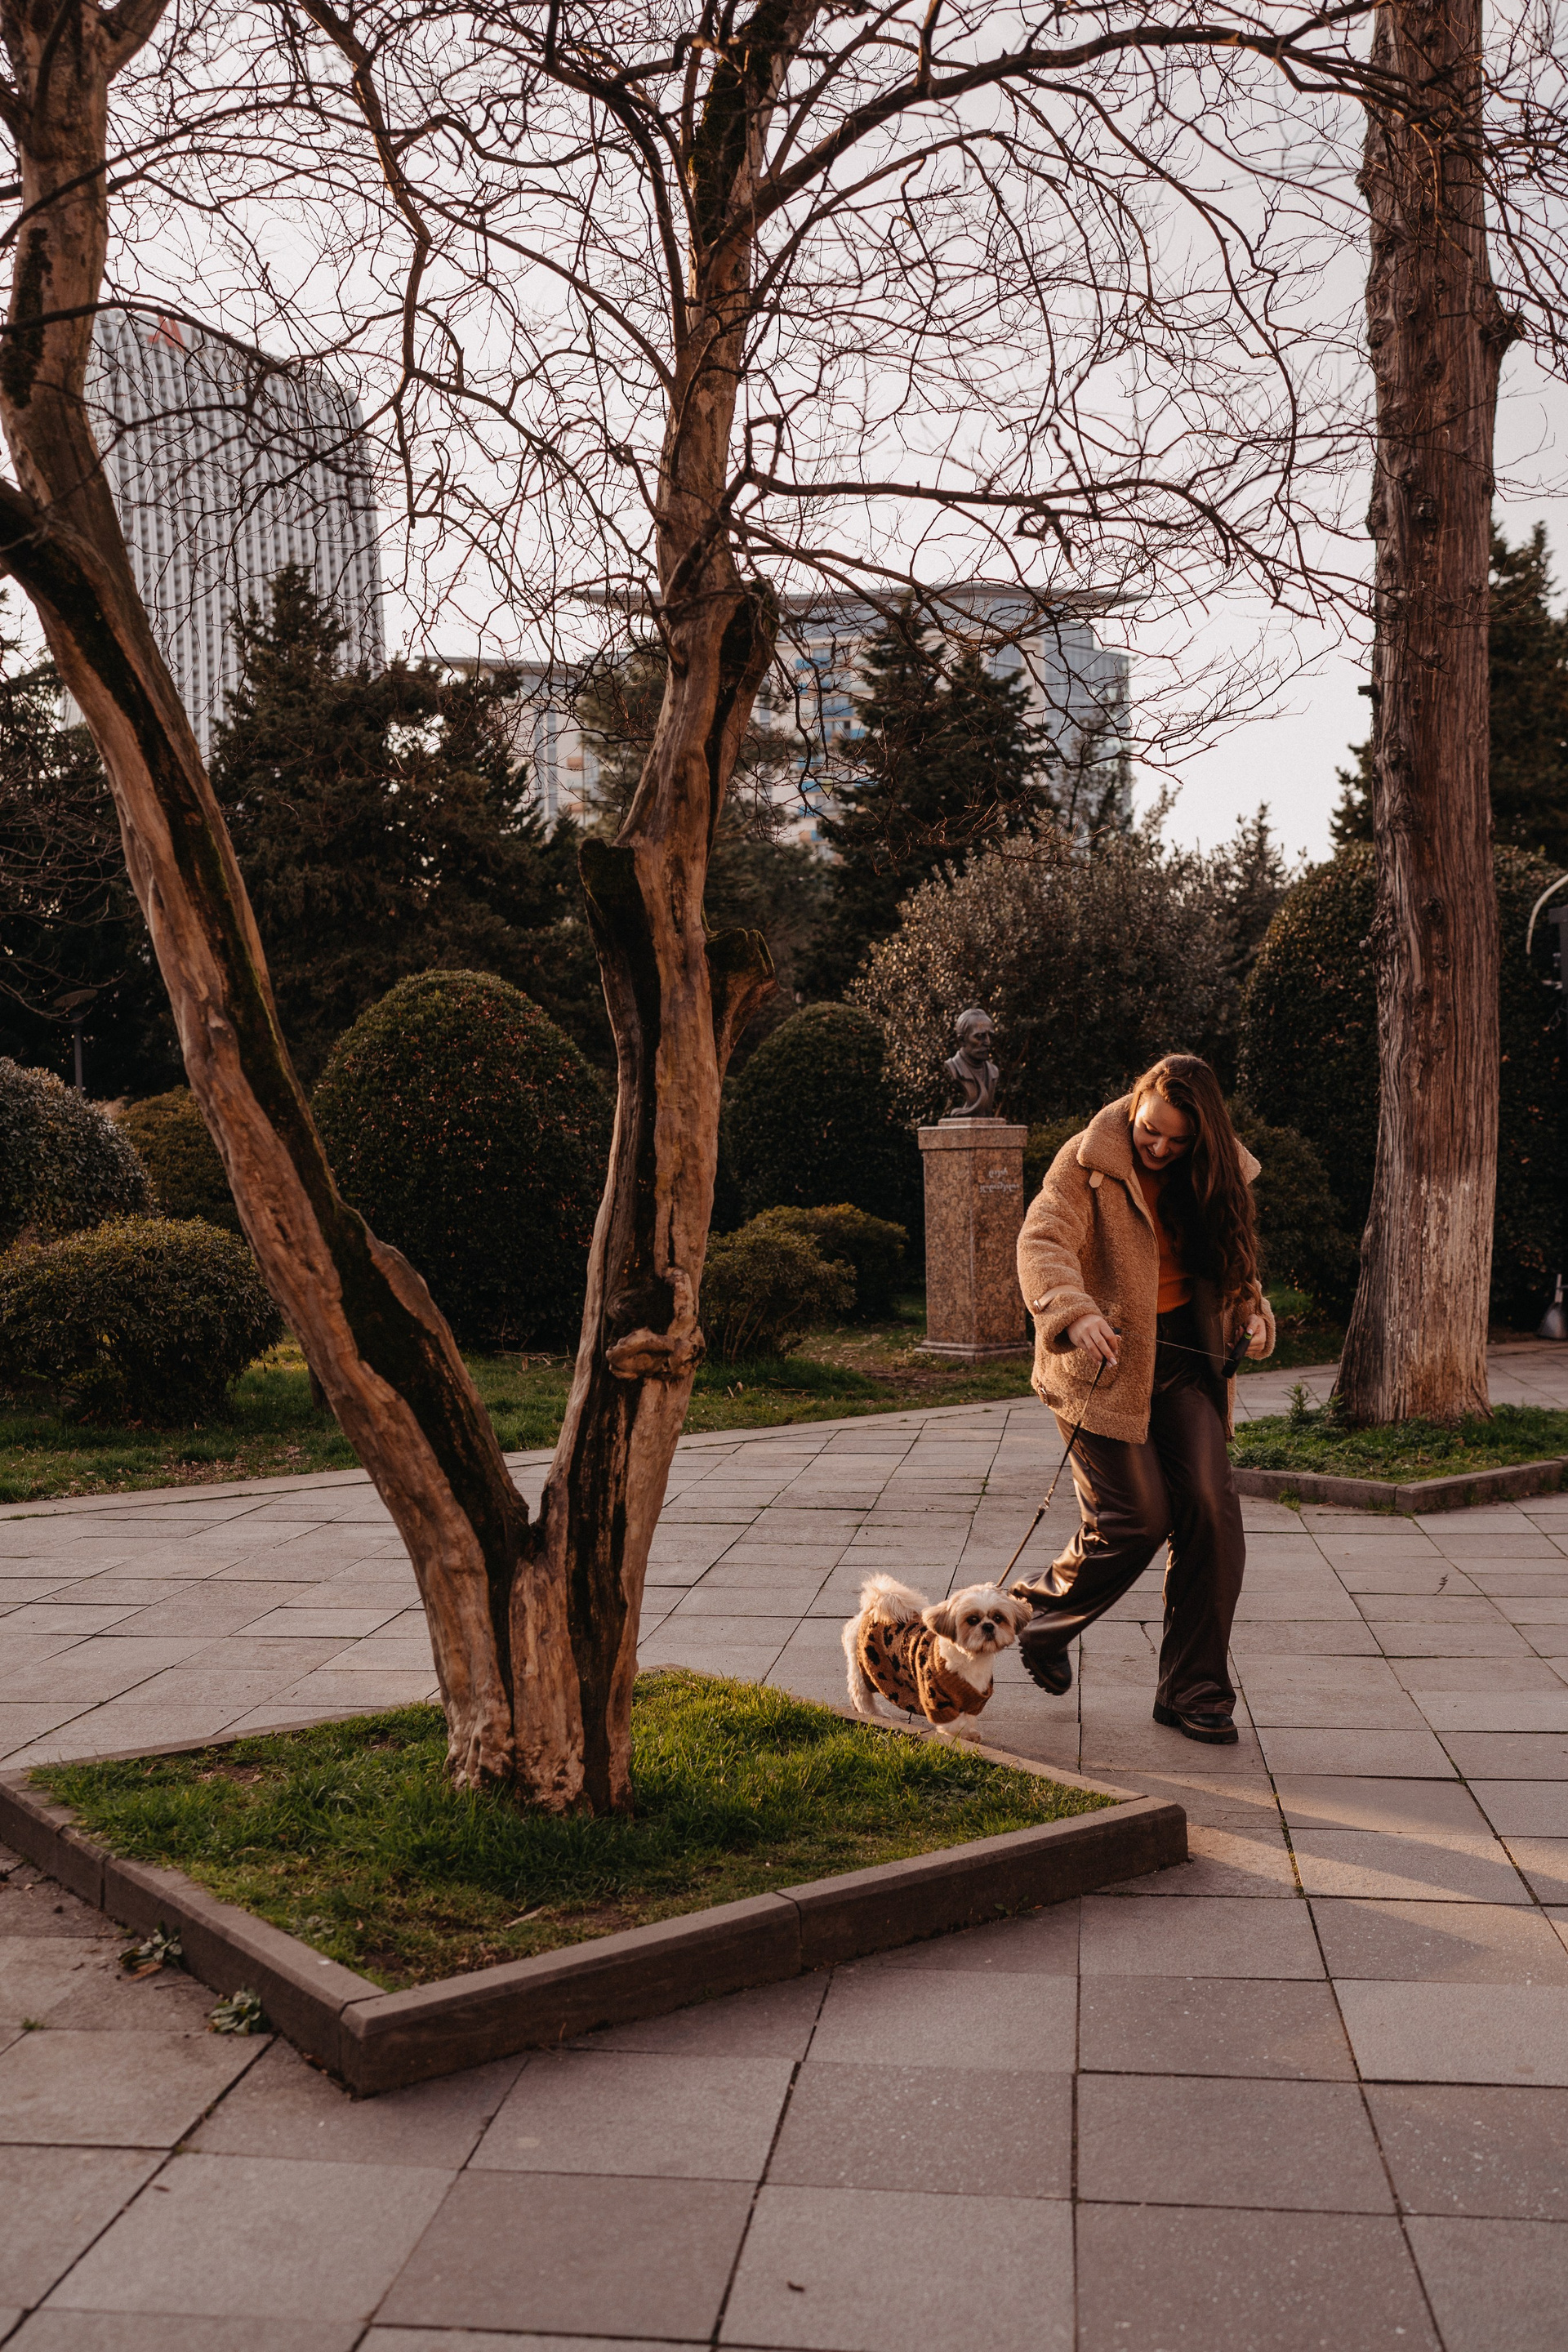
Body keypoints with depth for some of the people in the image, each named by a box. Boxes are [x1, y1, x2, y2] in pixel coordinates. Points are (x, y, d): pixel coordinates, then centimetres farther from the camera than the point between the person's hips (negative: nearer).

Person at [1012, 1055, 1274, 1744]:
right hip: (1101, 1360, -5)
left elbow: (1231, 1260, 21)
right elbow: (1043, 1241, -22)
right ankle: (1040, 1615, 22)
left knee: (1210, 1513, -5)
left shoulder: (1213, 1175, 8)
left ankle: (1192, 1689, 8)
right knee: (1135, 1517, -8)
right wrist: (1073, 1313, -41)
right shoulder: (1087, 1162, -9)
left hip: (1182, 1360, 5)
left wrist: (1252, 1312, 0)